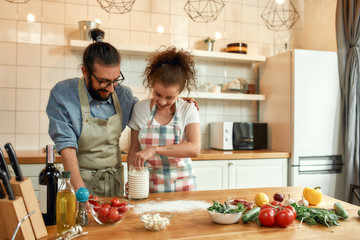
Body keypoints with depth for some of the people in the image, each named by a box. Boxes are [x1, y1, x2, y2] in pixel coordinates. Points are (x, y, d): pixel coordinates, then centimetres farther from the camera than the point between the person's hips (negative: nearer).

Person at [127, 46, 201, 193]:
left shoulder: (188, 110, -5)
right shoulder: (140, 109, 1)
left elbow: (195, 148, -18)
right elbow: (134, 148, 8)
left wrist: (156, 149, -26)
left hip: (181, 185, -1)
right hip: (148, 185, 2)